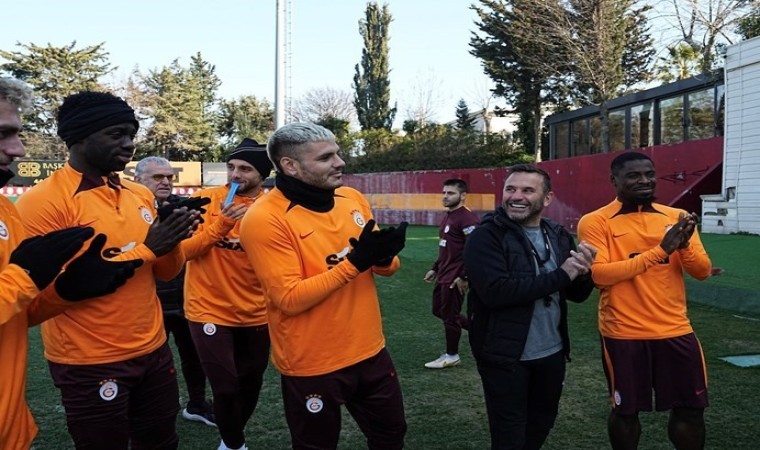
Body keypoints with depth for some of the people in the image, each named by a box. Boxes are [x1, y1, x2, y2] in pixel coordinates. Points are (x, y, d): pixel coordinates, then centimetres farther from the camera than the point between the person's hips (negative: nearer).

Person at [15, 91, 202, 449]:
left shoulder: (140, 194, 6)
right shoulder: (42, 202, -14)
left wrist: (172, 242, -11)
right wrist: (146, 249, -21)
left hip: (154, 350, 6)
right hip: (89, 364, -6)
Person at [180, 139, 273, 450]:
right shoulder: (206, 199, -7)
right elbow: (185, 250, -11)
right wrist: (221, 223, -24)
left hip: (255, 315, 3)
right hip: (210, 311, -3)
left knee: (251, 384, 16)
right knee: (226, 387, -4)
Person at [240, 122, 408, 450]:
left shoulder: (352, 198, 1)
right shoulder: (265, 219, -19)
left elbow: (387, 268, 8)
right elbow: (290, 299, -24)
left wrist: (383, 255, -17)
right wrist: (355, 261, -27)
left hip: (370, 351, 6)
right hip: (312, 365, -6)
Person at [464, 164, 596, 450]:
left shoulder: (559, 236, 4)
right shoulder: (485, 237, -14)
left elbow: (577, 294, 8)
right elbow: (496, 291, -28)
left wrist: (582, 274, -16)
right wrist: (560, 276, -23)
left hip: (552, 353, 6)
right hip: (505, 357, -6)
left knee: (541, 427, 23)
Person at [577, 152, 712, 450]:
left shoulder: (677, 218, 5)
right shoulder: (595, 222, -7)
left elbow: (702, 271, 3)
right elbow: (599, 274, -20)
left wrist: (685, 245, -19)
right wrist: (659, 250, -22)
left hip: (675, 330, 4)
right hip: (623, 334, -3)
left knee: (691, 409, 11)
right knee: (625, 410, 11)